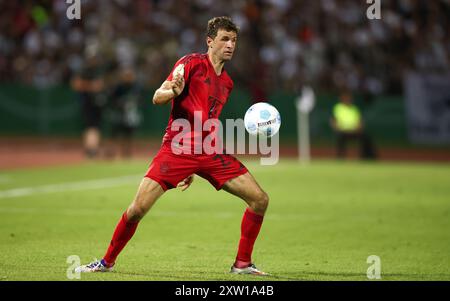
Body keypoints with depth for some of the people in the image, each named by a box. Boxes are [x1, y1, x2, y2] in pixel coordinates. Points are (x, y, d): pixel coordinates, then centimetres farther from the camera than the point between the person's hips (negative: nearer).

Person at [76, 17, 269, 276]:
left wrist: (194, 170, 24)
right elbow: (157, 98, -14)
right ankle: (107, 262, 7)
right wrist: (173, 92, -38)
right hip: (177, 148, -6)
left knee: (260, 199, -4)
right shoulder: (191, 63, -4)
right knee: (138, 208, -15)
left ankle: (242, 263, 9)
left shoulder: (227, 82, 16)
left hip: (209, 153, 6)